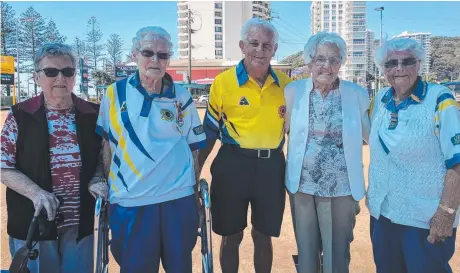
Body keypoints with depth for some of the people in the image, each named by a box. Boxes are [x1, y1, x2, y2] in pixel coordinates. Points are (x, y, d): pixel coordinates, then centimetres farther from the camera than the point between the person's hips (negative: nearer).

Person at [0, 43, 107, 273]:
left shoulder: (92, 114, 1)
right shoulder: (20, 116, -6)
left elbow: (102, 156, 12)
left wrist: (97, 180, -8)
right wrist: (36, 194, -20)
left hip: (80, 222, 2)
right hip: (33, 222, -2)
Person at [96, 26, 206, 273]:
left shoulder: (182, 97, 1)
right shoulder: (115, 93, 0)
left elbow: (194, 147, 7)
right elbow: (106, 143, 7)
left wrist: (195, 189, 7)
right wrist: (106, 183, 6)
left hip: (177, 199, 1)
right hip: (129, 200, 0)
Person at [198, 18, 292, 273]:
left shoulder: (285, 83, 3)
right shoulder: (223, 82, -6)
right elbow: (210, 132, 0)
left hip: (271, 166, 3)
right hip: (233, 164, -2)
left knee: (263, 236, 16)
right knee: (231, 236, 12)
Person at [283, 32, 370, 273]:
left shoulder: (357, 94, -4)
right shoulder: (293, 91, -1)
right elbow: (278, 131, 8)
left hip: (341, 188, -1)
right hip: (301, 185, 1)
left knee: (337, 253, 13)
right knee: (305, 251, 16)